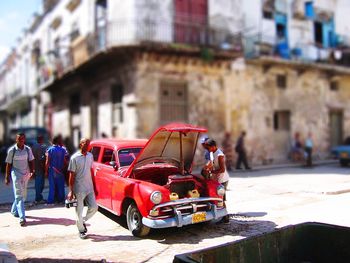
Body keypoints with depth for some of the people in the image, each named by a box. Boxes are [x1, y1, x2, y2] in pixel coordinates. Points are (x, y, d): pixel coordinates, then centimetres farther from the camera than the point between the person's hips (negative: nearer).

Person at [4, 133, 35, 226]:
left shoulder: (28, 149, 2)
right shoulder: (12, 150, -6)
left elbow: (31, 161, 5)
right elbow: (8, 164, -1)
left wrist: (32, 171, -10)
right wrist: (7, 177, -1)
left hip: (26, 174, 4)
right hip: (16, 173, -4)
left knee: (23, 195, 14)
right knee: (19, 195, -8)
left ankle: (14, 211, 37)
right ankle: (22, 217, -12)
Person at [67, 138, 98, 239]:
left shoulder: (90, 156, 6)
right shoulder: (74, 158, -10)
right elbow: (72, 175, -9)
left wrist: (94, 186, 13)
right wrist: (71, 191, -12)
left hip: (89, 188, 5)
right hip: (79, 189, -5)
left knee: (94, 207, 3)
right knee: (79, 211, 4)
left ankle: (83, 221, 28)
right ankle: (81, 230, 22)